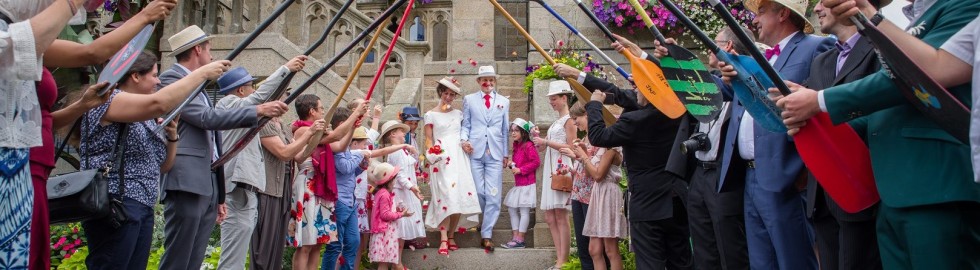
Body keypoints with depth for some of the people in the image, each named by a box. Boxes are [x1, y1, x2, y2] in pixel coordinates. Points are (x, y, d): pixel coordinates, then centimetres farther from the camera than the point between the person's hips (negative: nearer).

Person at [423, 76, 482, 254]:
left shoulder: (458, 114, 17)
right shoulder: (431, 115, 7)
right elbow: (429, 140, 3)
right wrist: (430, 155, -11)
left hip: (458, 157, 4)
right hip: (441, 159, -4)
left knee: (460, 196, -4)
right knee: (446, 197, -14)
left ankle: (451, 235, 7)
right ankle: (443, 239, -14)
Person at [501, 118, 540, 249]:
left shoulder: (528, 146, -13)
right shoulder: (516, 146, 13)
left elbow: (536, 162, -20)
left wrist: (520, 169, -19)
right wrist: (511, 165, 4)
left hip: (527, 183, -10)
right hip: (518, 183, 10)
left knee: (524, 211, -5)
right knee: (512, 209, 11)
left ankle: (520, 240, -2)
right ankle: (515, 237, 16)